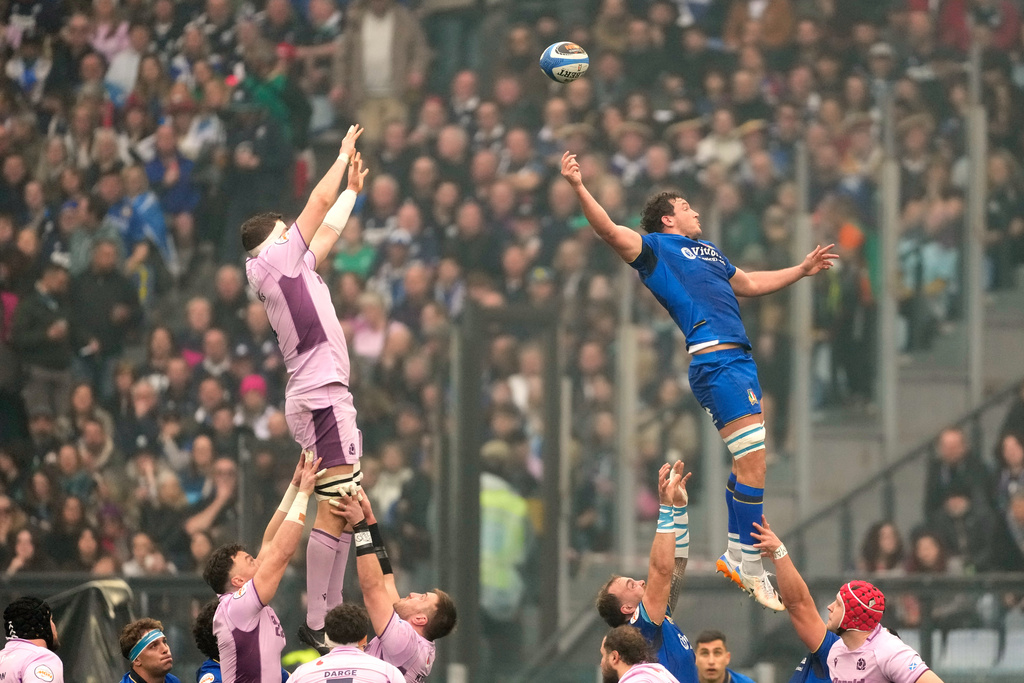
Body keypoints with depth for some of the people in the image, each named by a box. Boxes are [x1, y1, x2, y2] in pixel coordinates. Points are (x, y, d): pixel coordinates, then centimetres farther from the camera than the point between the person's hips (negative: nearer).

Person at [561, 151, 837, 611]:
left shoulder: (708, 251, 28)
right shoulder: (656, 247, 4)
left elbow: (750, 284, 43)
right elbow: (610, 231, -11)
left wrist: (802, 270, 46)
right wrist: (579, 188, -24)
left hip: (738, 360, 9)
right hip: (716, 361, -9)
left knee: (747, 464, 11)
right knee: (755, 462, -14)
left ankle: (735, 556, 19)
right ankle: (751, 567, -12)